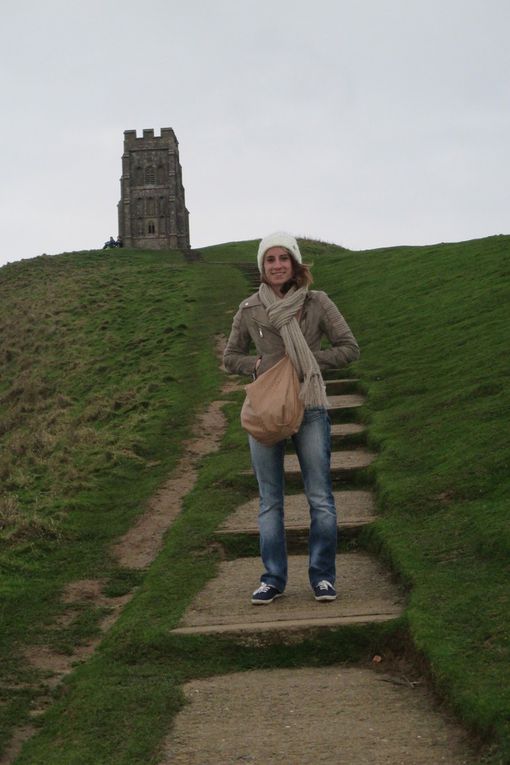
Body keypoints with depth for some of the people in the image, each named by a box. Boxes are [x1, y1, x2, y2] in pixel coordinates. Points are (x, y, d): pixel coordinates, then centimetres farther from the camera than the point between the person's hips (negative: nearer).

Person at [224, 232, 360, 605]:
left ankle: (322, 575, 13)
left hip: (310, 409, -1)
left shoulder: (317, 303, -1)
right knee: (270, 500, 8)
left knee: (320, 498, 1)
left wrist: (310, 360, -10)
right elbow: (230, 357, 13)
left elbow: (350, 348, 2)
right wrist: (256, 363, -7)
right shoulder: (249, 311, 3)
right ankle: (273, 578, 17)